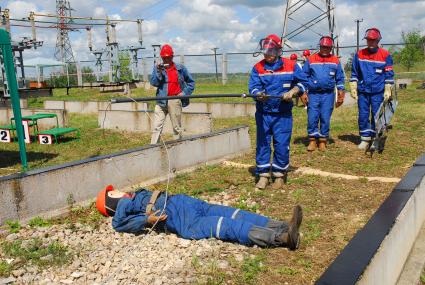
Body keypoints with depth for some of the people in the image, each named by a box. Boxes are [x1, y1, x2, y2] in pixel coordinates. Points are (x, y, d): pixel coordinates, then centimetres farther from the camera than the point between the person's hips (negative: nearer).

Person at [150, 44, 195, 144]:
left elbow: (191, 82, 14)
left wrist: (185, 92, 1)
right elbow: (153, 83, -4)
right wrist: (159, 71, -16)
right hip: (161, 101, 0)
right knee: (157, 127, -5)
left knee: (177, 127, 7)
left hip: (175, 101, 0)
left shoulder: (180, 68, 7)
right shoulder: (158, 68, 7)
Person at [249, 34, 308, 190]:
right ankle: (263, 174, 16)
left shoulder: (291, 65, 2)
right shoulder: (258, 68, 1)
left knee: (281, 144, 1)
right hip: (263, 113, 1)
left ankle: (279, 175, 16)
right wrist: (259, 94, -31)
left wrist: (292, 92, -8)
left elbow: (302, 82, 9)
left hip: (283, 114, -1)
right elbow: (253, 87, -9)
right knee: (262, 143, 5)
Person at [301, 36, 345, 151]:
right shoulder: (311, 60, 5)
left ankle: (323, 142, 13)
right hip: (313, 94, -1)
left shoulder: (335, 61, 9)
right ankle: (312, 141, 8)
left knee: (325, 119, 2)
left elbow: (340, 79, 13)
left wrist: (341, 95, 8)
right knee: (312, 118, -4)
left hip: (328, 95, 1)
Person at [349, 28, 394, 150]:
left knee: (377, 116, 2)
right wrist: (353, 88, 6)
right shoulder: (359, 54, 6)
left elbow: (389, 75, 2)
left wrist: (387, 91, -3)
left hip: (378, 92, -2)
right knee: (363, 116, 3)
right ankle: (365, 139, 13)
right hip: (362, 91, 2)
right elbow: (354, 73, 11)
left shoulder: (385, 55, 0)